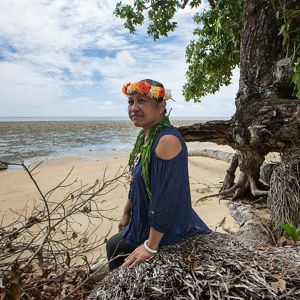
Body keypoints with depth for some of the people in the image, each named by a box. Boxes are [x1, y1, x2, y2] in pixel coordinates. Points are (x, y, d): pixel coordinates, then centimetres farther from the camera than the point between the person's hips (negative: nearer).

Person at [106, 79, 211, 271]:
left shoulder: (167, 140, -30)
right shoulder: (145, 136, 0)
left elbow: (166, 198, -30)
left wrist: (151, 247, -23)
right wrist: (127, 213, 17)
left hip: (166, 231, -8)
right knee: (113, 245, 25)